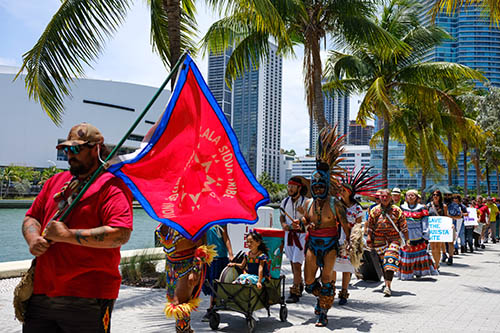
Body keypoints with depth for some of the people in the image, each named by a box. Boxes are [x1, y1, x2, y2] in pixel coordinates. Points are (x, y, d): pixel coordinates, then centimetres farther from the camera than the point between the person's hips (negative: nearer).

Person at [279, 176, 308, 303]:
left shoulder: (305, 201, -11)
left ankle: (295, 292, -5)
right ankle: (299, 285, 35)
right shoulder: (285, 201, 6)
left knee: (296, 263, -11)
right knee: (292, 262, 16)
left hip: (301, 234, -6)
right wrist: (283, 224, 0)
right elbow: (282, 216, 19)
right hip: (289, 234, 6)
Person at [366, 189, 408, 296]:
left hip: (394, 238, -2)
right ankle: (386, 282, 24)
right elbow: (370, 225, 8)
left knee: (390, 259, -16)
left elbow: (403, 226, 4)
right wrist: (369, 237, 1)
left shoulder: (396, 210, 2)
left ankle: (388, 286, -19)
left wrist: (407, 239, 2)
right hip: (379, 239, 2)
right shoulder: (375, 210, 5)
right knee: (383, 261, 7)